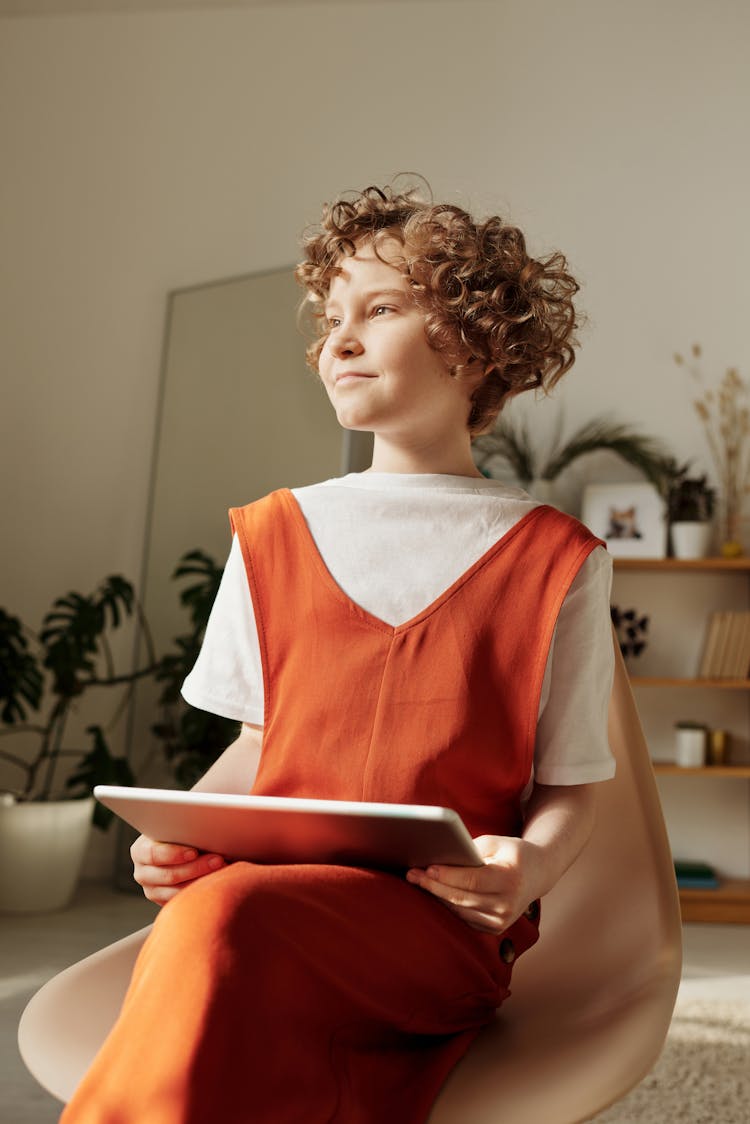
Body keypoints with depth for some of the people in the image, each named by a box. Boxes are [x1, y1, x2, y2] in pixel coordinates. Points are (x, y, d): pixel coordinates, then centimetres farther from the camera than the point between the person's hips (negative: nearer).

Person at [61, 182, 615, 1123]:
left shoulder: (554, 560, 6)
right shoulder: (277, 535, 16)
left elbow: (569, 789, 8)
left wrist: (527, 869, -15)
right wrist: (177, 834, -1)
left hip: (444, 916, -2)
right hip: (266, 890, 3)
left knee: (221, 922, -35)